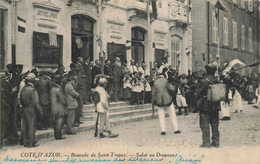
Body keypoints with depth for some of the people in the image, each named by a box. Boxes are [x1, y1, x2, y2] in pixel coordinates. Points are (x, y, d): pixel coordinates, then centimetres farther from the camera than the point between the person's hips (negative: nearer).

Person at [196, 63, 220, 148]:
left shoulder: (203, 82, -15)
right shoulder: (217, 81, -1)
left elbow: (198, 93, -7)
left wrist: (199, 101, 11)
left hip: (205, 106, -5)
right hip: (215, 106, 5)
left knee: (205, 125, 2)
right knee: (215, 125, 13)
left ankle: (206, 142, 3)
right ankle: (216, 142, 18)